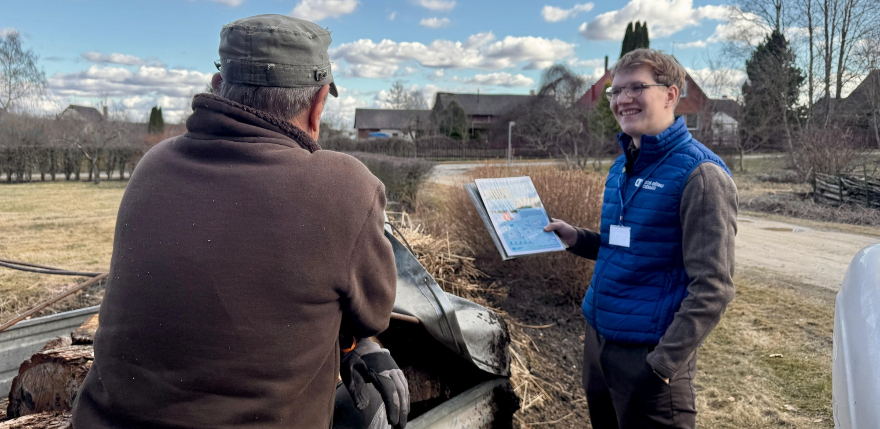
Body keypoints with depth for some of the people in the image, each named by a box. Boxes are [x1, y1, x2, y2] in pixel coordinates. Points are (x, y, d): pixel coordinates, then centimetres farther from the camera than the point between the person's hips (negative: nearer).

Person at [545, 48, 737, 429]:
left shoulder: (699, 173, -15)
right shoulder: (622, 167, 9)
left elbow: (713, 287, -18)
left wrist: (663, 364, -21)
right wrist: (576, 238, 5)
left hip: (647, 353, -8)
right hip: (597, 339, 8)